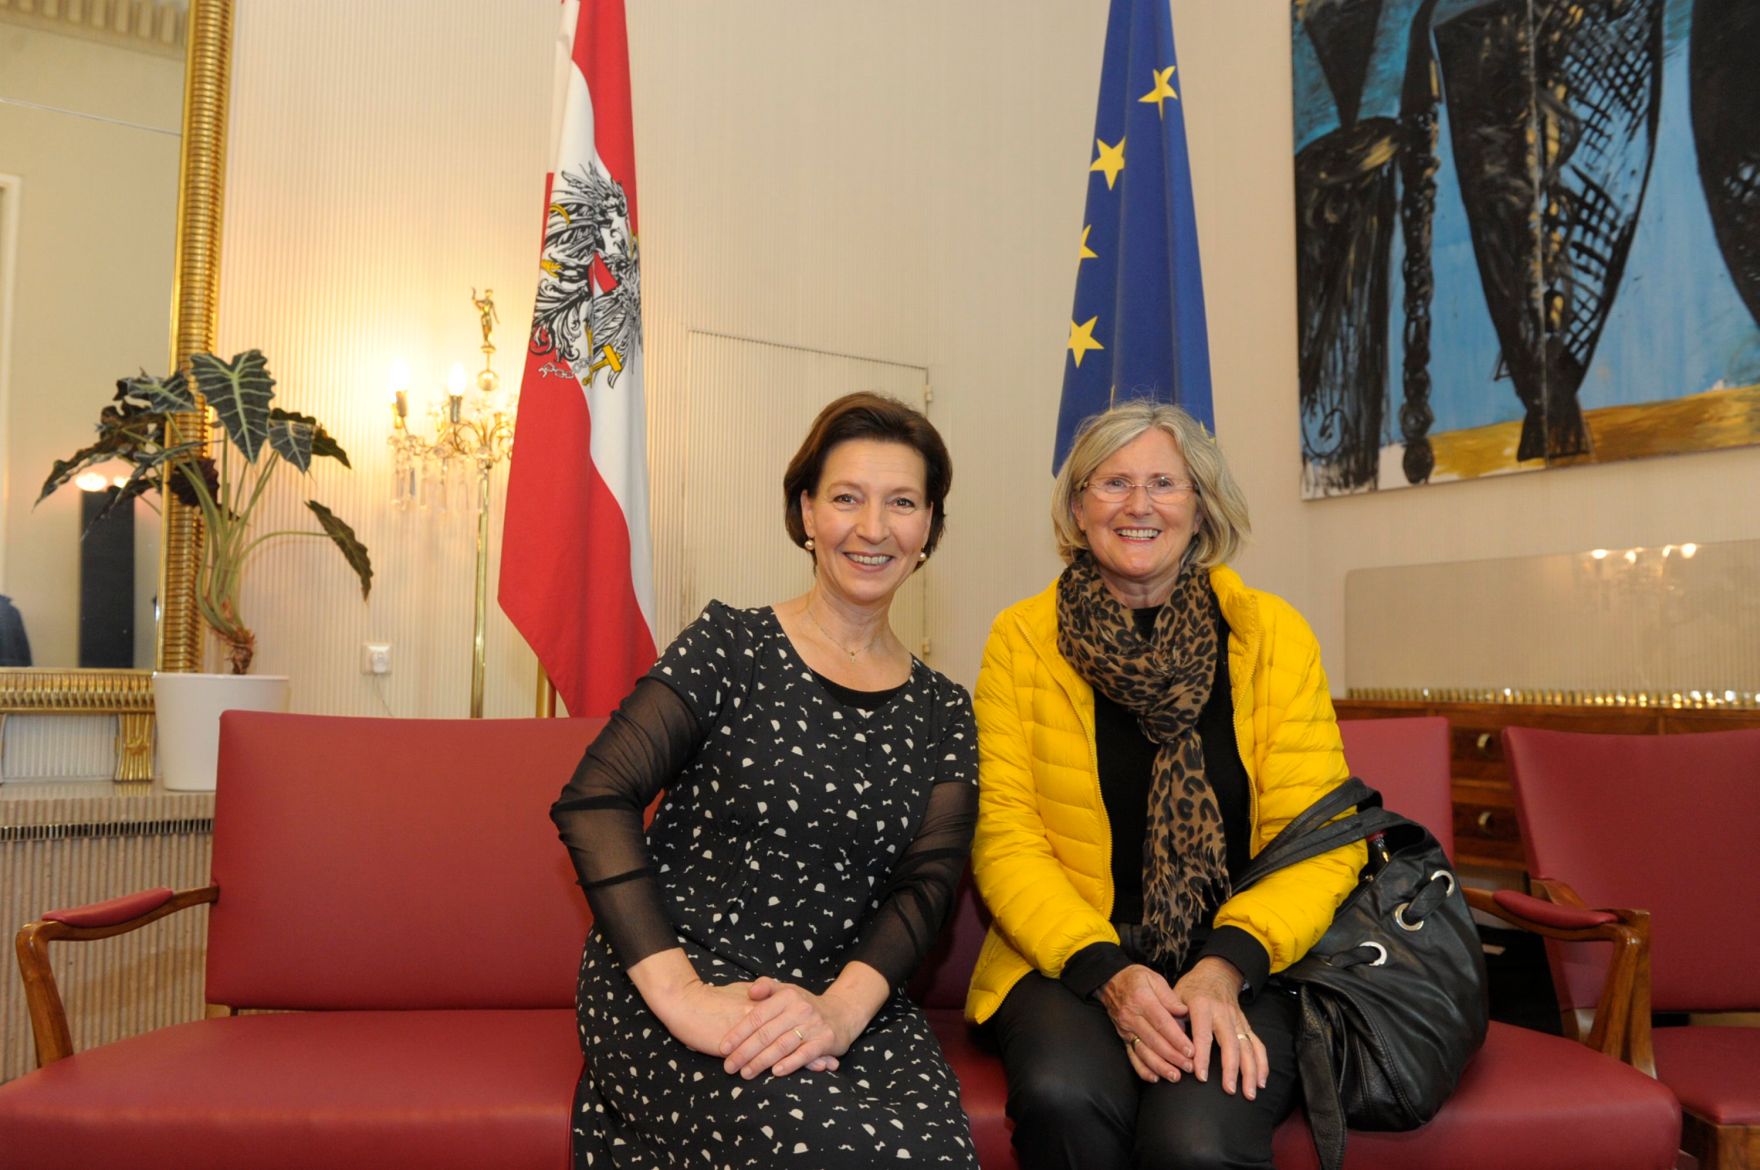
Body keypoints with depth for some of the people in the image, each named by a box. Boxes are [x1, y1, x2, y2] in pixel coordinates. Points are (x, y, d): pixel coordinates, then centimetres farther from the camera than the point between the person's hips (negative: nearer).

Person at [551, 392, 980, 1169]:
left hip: (848, 998, 3)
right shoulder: (732, 646, 1)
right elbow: (594, 801, -8)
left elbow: (927, 884, 2)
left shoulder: (941, 714, 12)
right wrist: (679, 992, -20)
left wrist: (843, 1005, -18)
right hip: (670, 977, -3)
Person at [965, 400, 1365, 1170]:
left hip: (1243, 967, 0)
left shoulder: (1272, 633, 3)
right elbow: (1006, 837, -3)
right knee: (1064, 1098, -31)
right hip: (1073, 962, 1)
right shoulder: (1022, 637, 2)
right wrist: (1107, 971, -17)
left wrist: (1226, 969, -16)